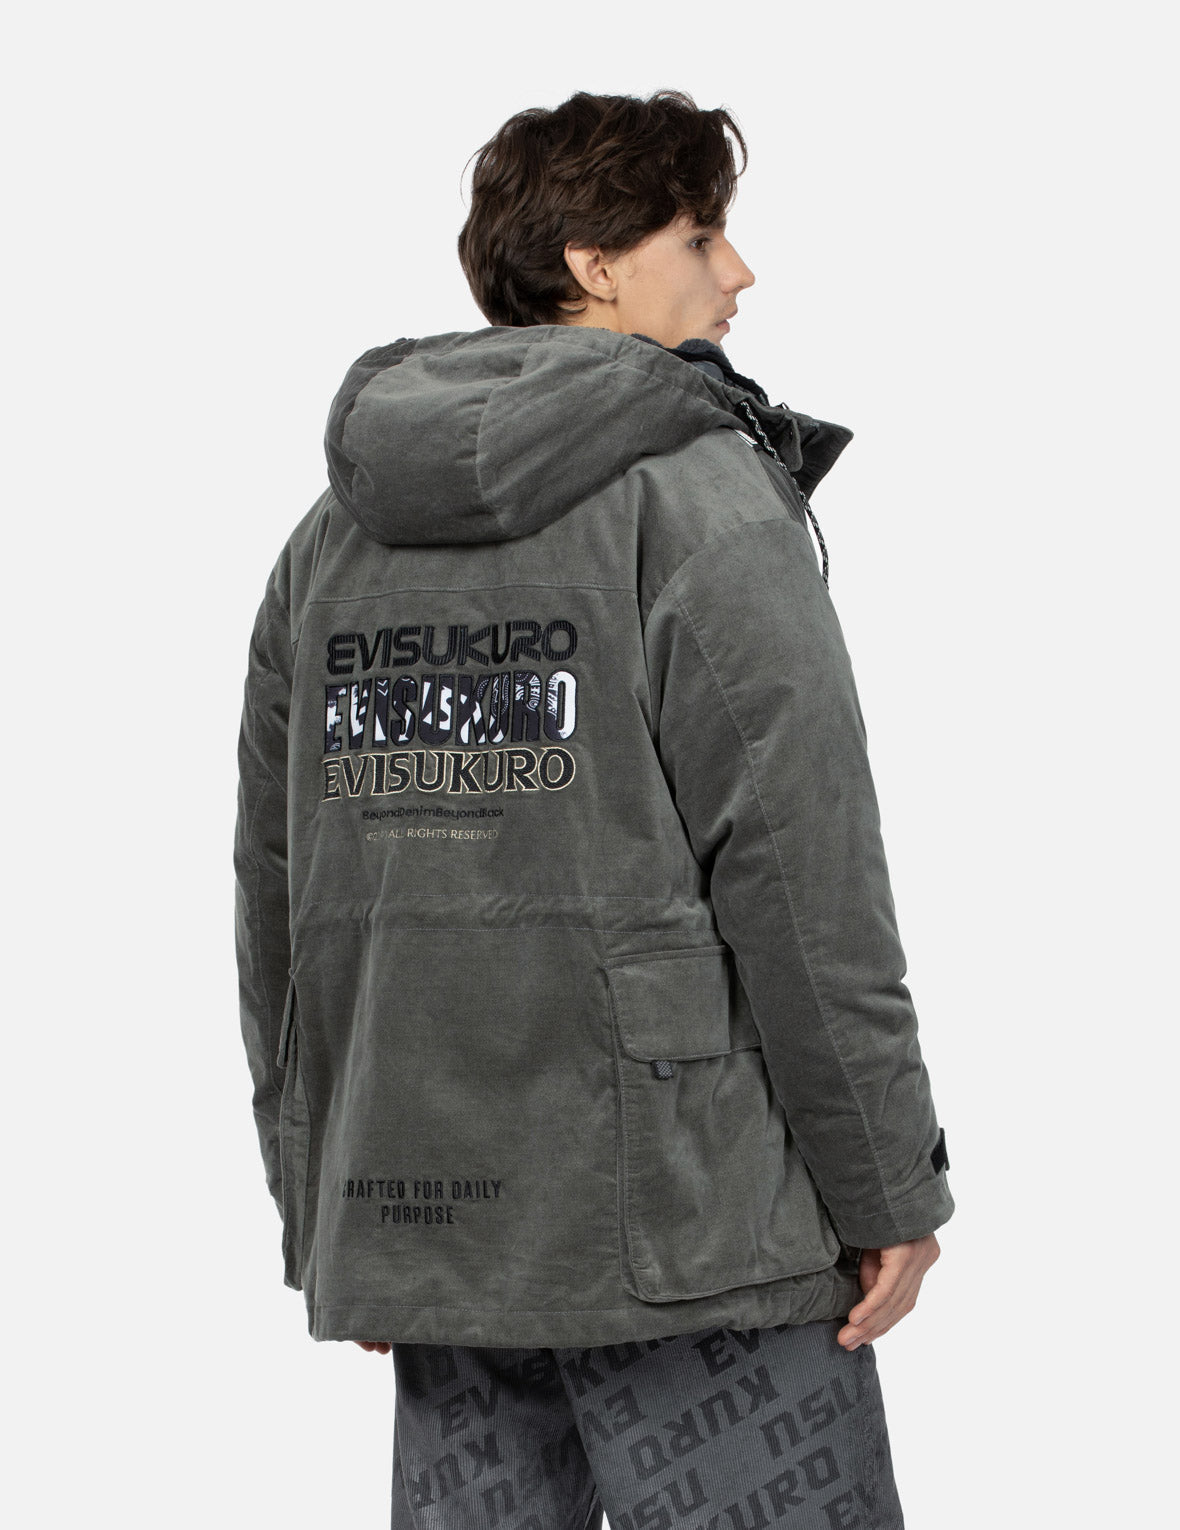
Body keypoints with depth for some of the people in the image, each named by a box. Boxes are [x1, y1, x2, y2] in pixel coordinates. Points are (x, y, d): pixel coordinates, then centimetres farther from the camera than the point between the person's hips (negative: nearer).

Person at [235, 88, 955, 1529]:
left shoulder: (330, 534, 11)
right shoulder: (699, 499, -8)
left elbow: (275, 895, 13)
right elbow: (804, 883, -13)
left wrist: (318, 1208, 20)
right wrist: (891, 1191, -6)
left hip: (422, 1232, 7)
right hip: (686, 1225, -6)